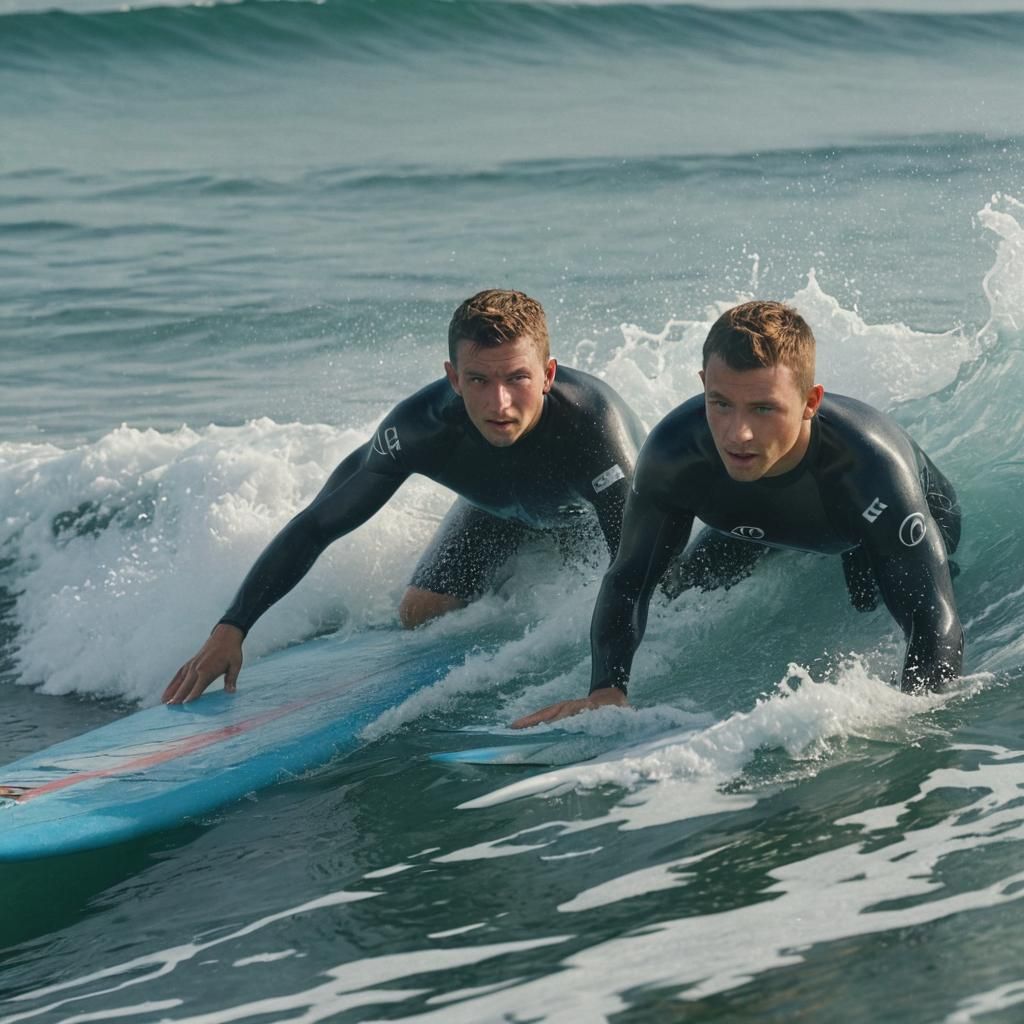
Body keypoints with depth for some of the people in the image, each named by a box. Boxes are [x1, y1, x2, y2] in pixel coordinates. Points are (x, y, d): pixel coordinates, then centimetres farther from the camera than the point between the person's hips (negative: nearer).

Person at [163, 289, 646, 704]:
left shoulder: (589, 418, -49)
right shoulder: (421, 426, -39)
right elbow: (315, 526, -28)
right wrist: (230, 629, -34)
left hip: (600, 507, -1)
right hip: (502, 509, 2)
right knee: (421, 613, -6)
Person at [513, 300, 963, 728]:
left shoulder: (870, 464, -49)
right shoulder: (673, 451, -38)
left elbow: (937, 629, -48)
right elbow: (627, 583, -22)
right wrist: (606, 689, -39)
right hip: (764, 526, 3)